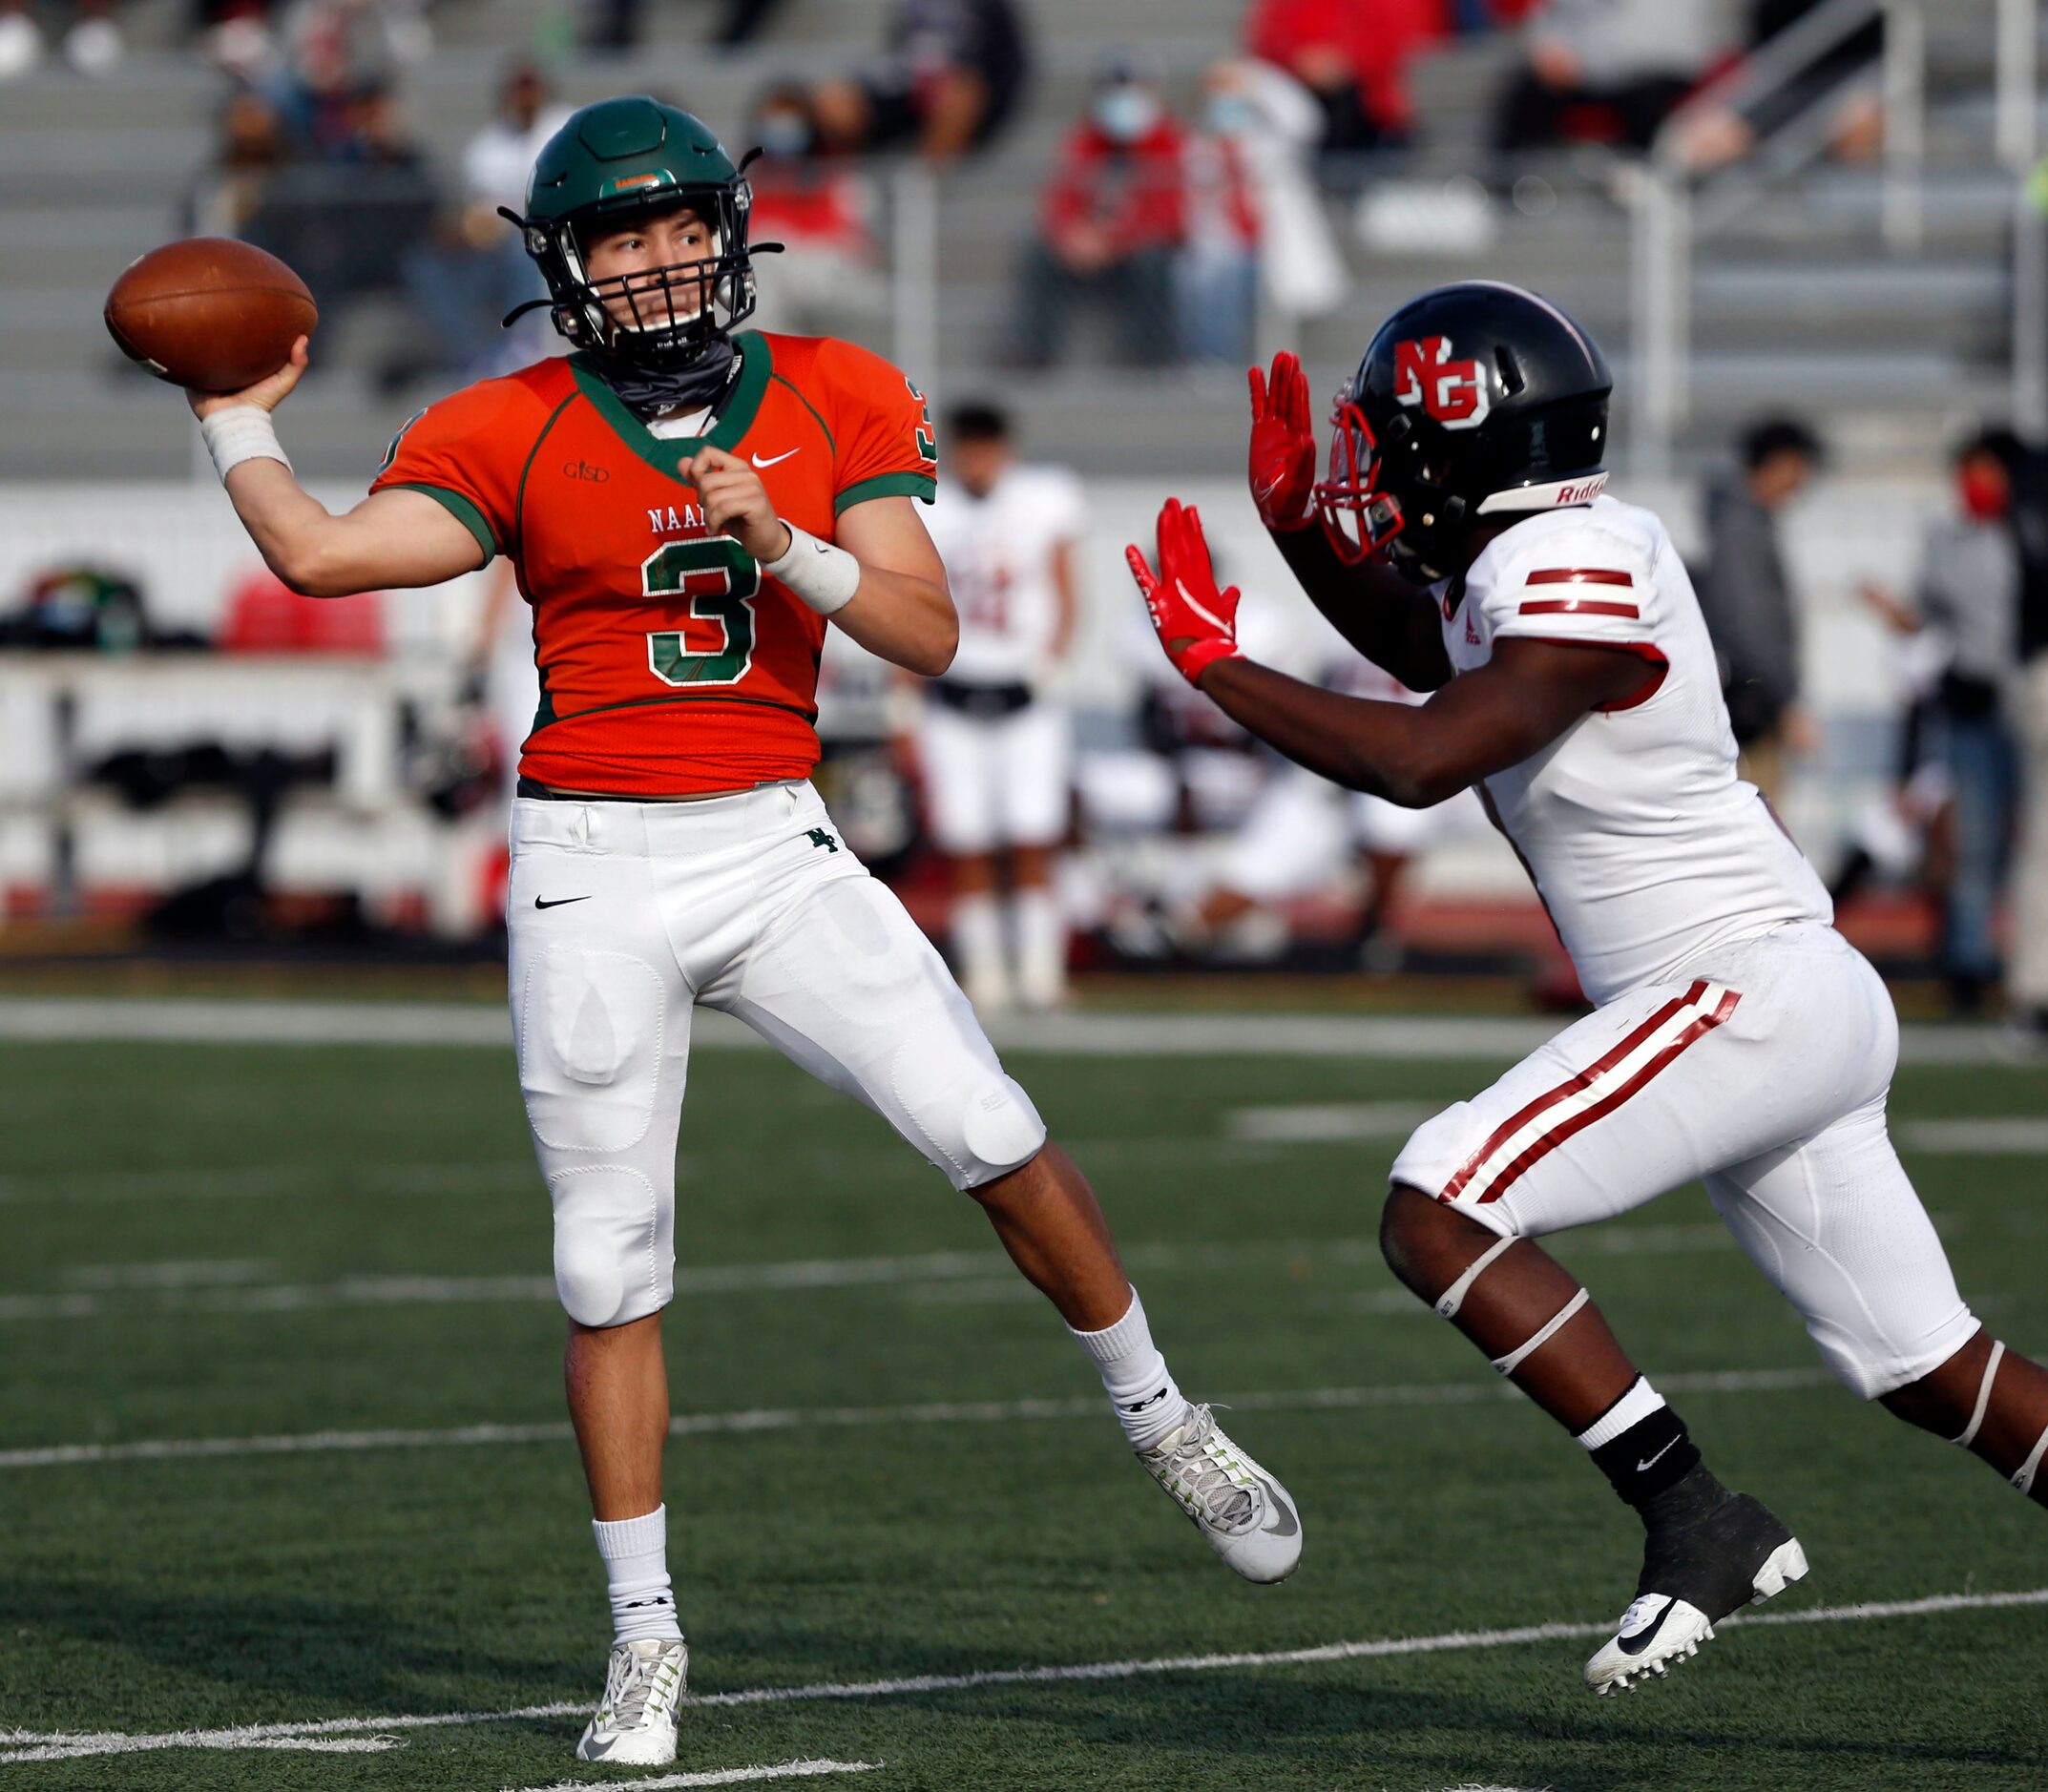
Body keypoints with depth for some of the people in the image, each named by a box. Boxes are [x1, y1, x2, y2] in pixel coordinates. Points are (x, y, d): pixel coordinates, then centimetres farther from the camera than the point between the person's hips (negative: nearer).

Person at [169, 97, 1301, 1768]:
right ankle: (646, 1633, 13)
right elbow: (321, 555, -11)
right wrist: (238, 414, 3)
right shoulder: (513, 435, -2)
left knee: (994, 1140, -10)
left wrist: (784, 546, -17)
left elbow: (929, 635, -3)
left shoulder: (835, 400, 3)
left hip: (777, 847, 1)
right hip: (596, 874, -1)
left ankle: (1162, 1421, 14)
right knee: (611, 1270, 2)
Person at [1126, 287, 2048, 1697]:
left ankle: (1698, 1523, -15)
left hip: (1749, 992, -10)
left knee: (1437, 1215, -15)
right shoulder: (1515, 566, 11)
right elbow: (1423, 646, 34)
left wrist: (1215, 663, -18)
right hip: (1799, 1004, 10)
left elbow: (1421, 760, -28)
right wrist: (1298, 525, 19)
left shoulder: (1580, 576, -17)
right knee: (1930, 1370, 14)